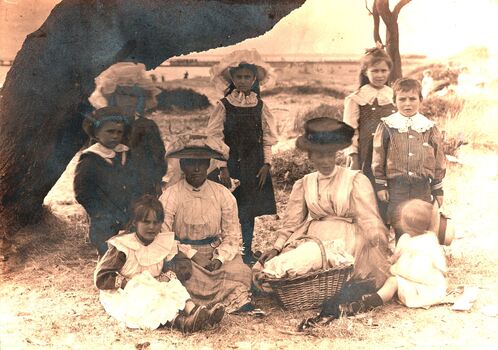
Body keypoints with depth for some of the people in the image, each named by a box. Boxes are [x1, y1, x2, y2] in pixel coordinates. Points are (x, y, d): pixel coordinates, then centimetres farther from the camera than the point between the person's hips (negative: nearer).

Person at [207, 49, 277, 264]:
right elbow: (216, 138, -4)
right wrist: (222, 167, -9)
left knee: (249, 210, 7)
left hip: (255, 164, 2)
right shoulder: (224, 106, -3)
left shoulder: (260, 106, 4)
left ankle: (247, 252, 18)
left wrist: (266, 164, -1)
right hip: (231, 163, -2)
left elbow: (267, 138, 7)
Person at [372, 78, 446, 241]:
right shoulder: (386, 126, -1)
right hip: (396, 186, -1)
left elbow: (439, 160, 8)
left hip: (422, 186, 2)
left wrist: (438, 189, 7)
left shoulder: (430, 128, 3)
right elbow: (378, 158, 2)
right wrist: (380, 185, 0)